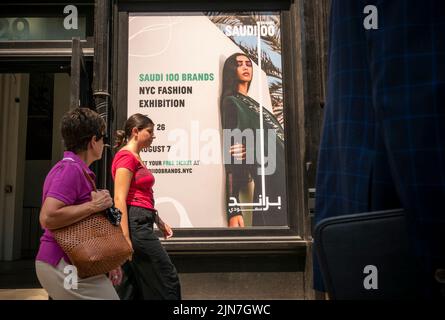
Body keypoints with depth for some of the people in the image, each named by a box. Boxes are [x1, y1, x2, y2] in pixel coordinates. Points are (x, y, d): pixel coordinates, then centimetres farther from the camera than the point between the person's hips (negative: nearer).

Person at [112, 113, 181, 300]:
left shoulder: (136, 158, 18)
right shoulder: (126, 156, -10)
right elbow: (119, 200, -18)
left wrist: (159, 222, 24)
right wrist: (125, 238, -21)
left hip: (142, 223, 10)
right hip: (135, 224, -10)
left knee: (132, 287, 14)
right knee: (167, 279, -1)